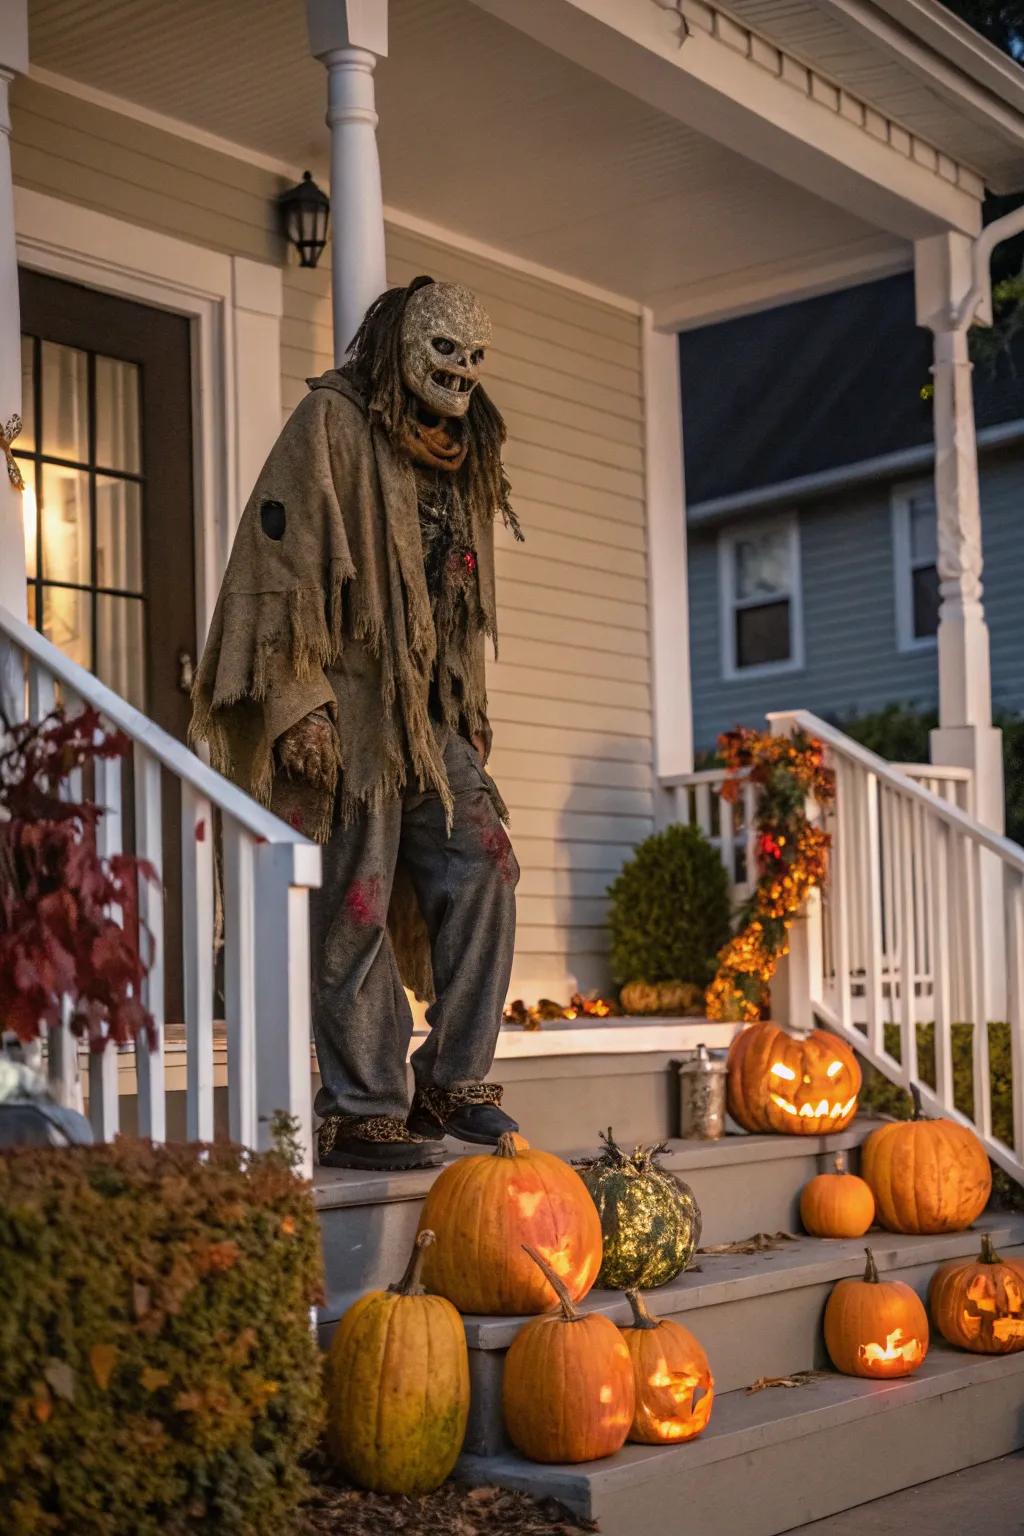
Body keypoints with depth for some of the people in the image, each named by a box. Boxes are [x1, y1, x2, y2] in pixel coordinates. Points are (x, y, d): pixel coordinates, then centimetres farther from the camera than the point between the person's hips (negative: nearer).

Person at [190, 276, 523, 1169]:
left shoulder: (461, 459, 21)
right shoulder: (332, 424, -2)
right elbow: (280, 563, -11)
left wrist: (472, 715, 17)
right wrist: (294, 703, -18)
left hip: (432, 716, 7)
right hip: (347, 709, -7)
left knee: (483, 871, -3)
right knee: (358, 911, -5)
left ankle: (452, 1084, 6)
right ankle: (362, 1113, 2)